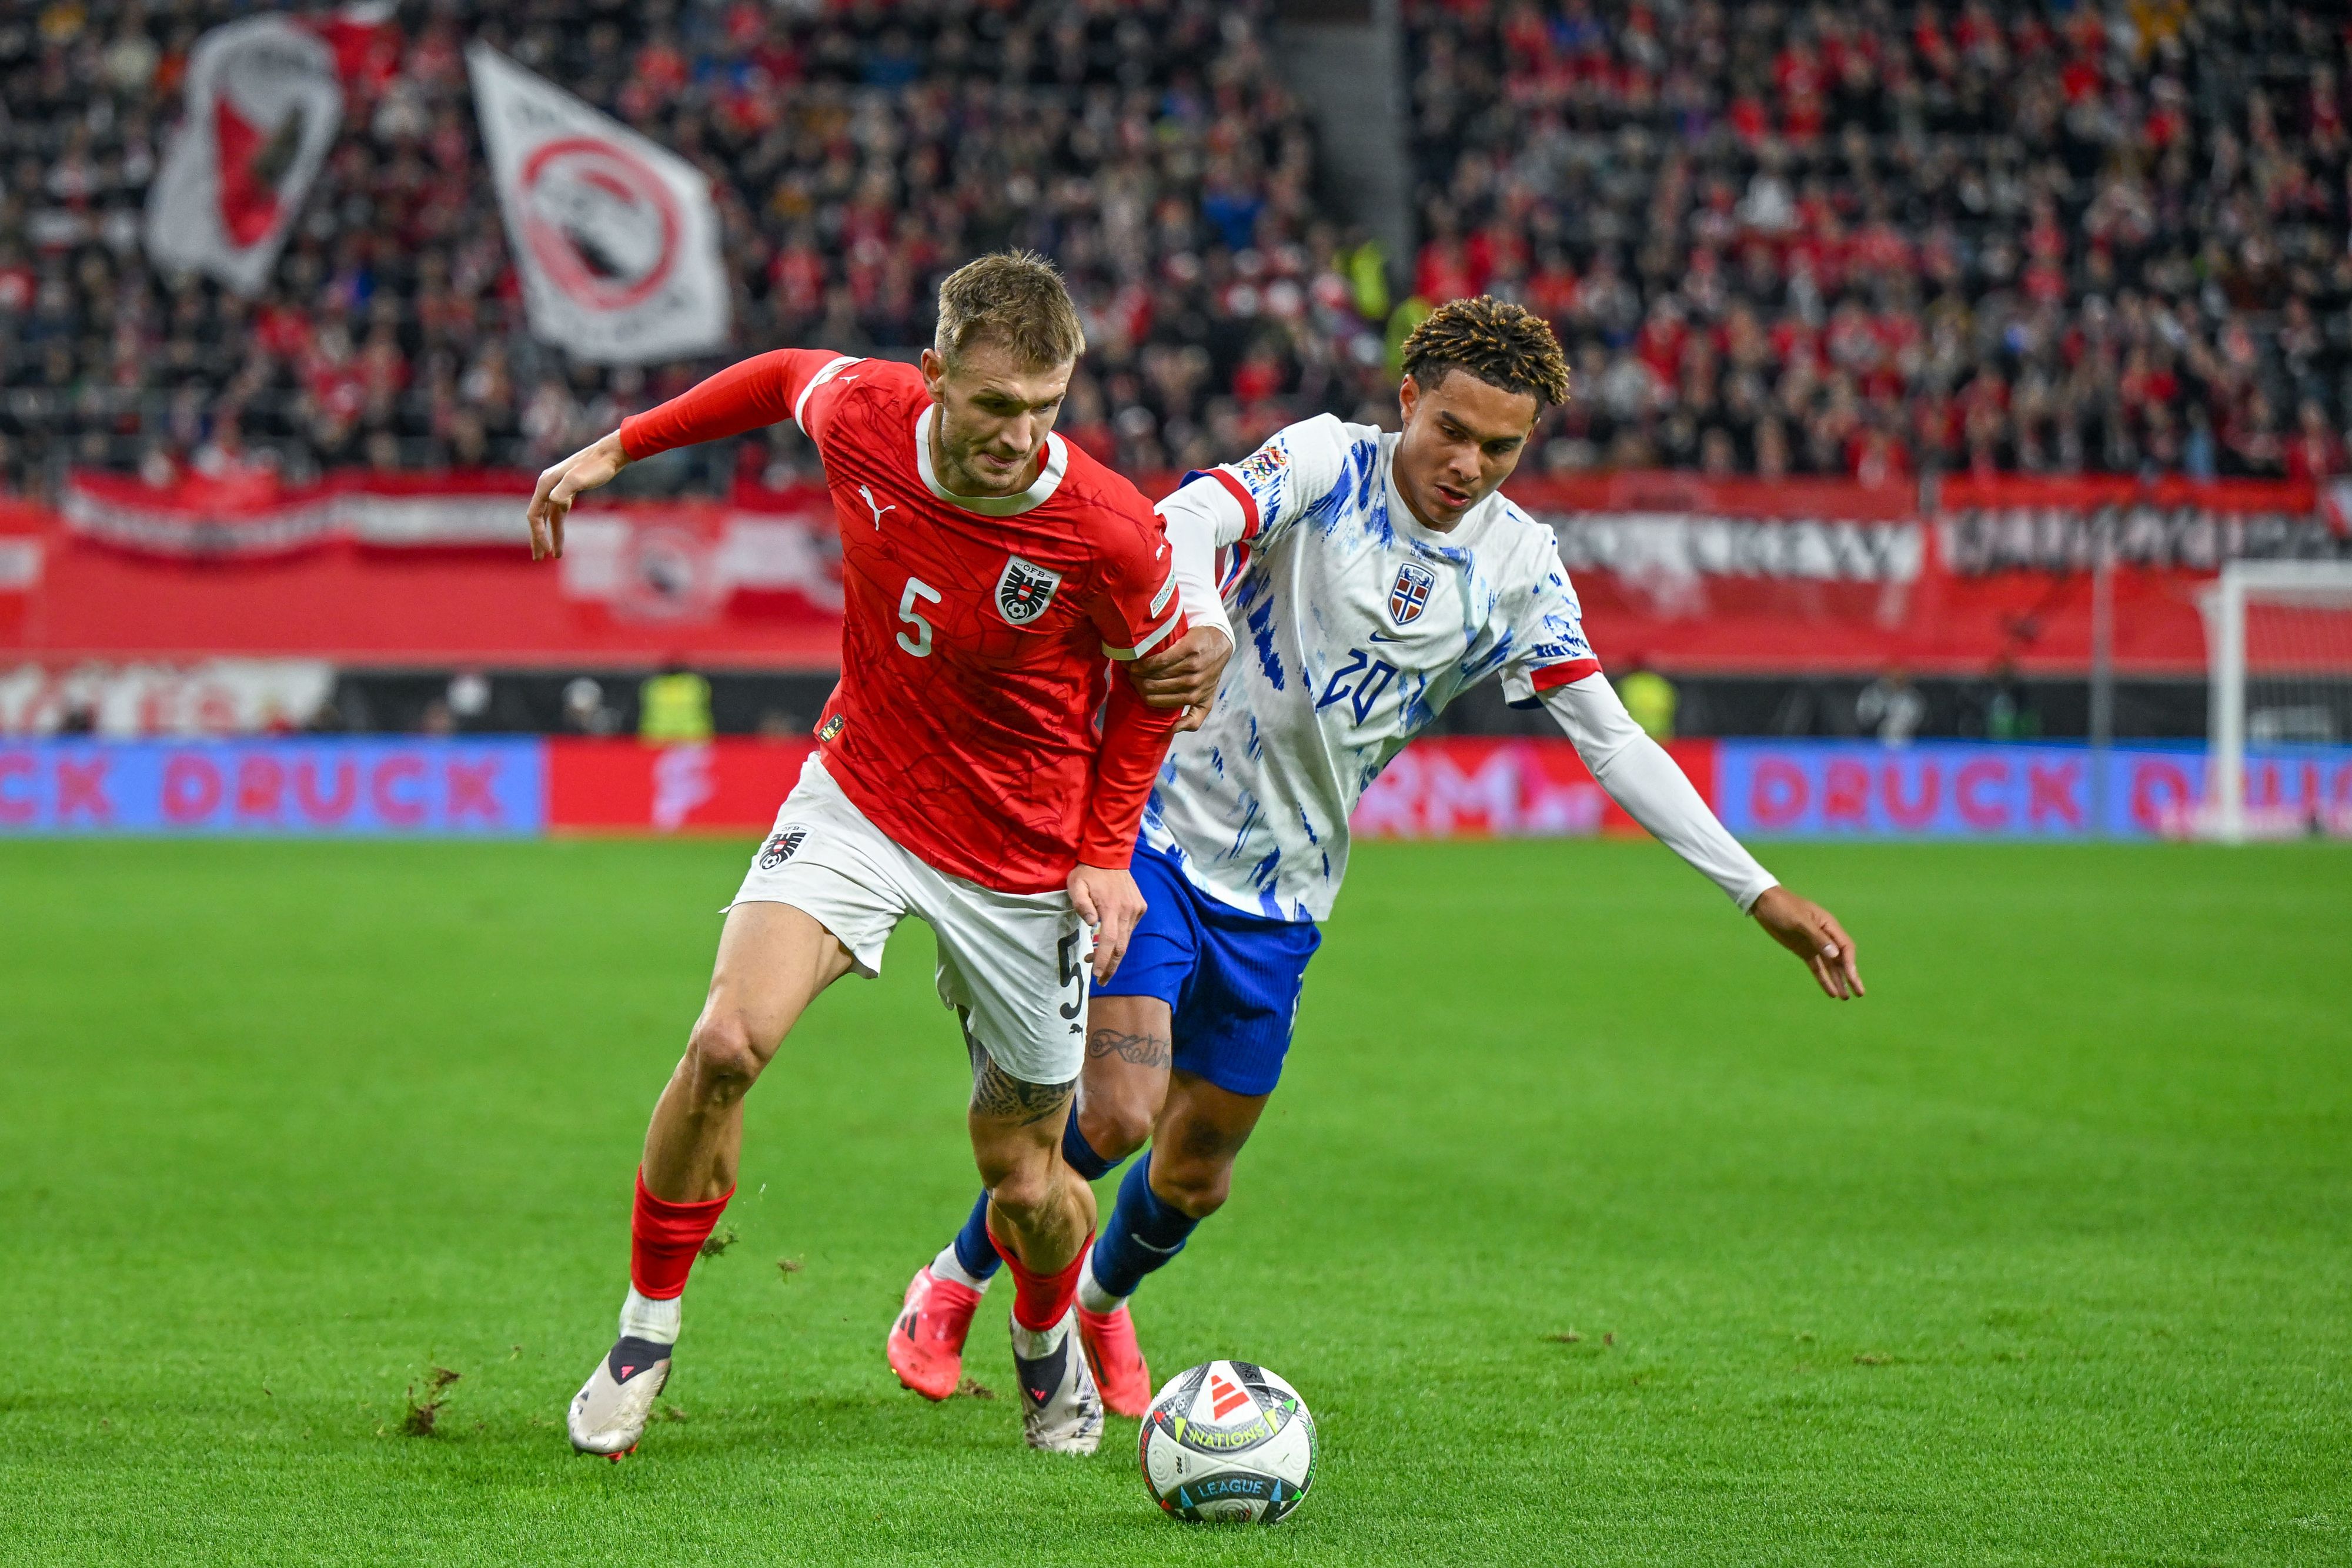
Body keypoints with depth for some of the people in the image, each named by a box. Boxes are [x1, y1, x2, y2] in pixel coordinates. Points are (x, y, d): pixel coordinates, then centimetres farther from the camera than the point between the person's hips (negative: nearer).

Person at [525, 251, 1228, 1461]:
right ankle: (647, 1327, -1)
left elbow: (1161, 673, -3)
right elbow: (786, 376, 8)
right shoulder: (862, 416, -18)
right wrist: (620, 448, 14)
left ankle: (1047, 1345, 44)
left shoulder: (1108, 531, -24)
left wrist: (1107, 852, -8)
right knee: (729, 1041, -23)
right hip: (858, 797, 1)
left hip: (1021, 862, -1)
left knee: (1027, 1187, 7)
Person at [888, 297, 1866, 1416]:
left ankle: (1099, 1301, 43)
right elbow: (1189, 522, -31)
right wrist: (1181, 619, -56)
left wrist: (1762, 894, -6)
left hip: (1283, 896, 4)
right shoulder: (1327, 463, -13)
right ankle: (954, 1284, 8)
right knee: (1117, 1114, -19)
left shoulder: (1518, 566, -1)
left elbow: (1610, 739, 0)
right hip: (1161, 830, -4)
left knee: (1197, 1176, 10)